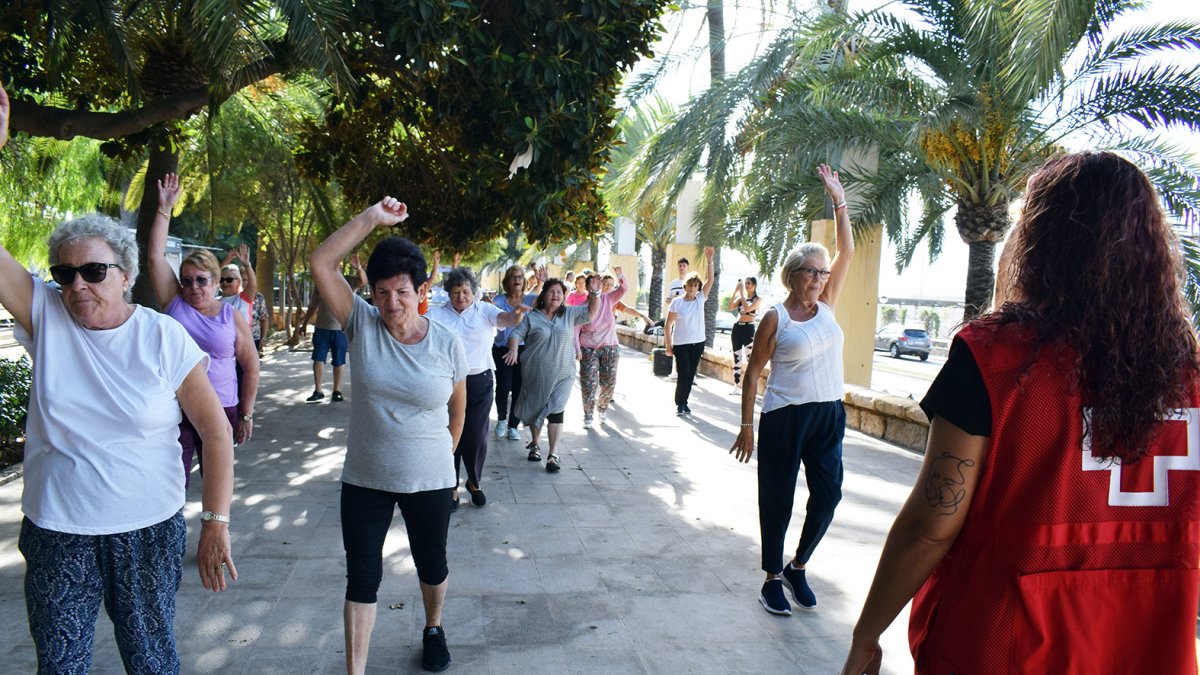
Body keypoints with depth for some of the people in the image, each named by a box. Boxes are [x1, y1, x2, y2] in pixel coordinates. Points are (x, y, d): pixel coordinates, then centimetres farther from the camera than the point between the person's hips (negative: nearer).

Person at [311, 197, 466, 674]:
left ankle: (433, 630, 49)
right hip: (364, 479, 0)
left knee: (432, 566, 20)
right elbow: (322, 264, -18)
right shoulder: (362, 324, -10)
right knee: (362, 578, 7)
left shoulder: (447, 344, -11)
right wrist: (372, 217, -21)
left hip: (429, 481, 0)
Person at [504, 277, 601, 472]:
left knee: (555, 411, -9)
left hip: (562, 375, 0)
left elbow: (591, 312, 10)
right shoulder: (531, 317, 1)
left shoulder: (570, 314, 7)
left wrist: (594, 293, -6)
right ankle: (535, 444, 37)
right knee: (535, 410, 15)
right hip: (535, 375, 0)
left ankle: (553, 455, -7)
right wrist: (513, 349, -24)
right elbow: (516, 334, -5)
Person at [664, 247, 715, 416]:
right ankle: (679, 403, 11)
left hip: (698, 343, 4)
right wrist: (668, 345, -9)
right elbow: (668, 325, -5)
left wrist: (709, 259, -16)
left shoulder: (700, 299, 2)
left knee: (690, 374, 9)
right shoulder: (677, 302, -7)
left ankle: (684, 402, 22)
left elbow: (710, 280, -7)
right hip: (681, 344, -4)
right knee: (683, 374, -7)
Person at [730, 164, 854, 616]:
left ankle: (798, 567, 27)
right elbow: (752, 373, -5)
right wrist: (746, 426, -8)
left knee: (828, 494, 5)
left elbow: (847, 251, 3)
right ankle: (773, 578, 22)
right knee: (777, 498, 5)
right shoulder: (776, 318, -7)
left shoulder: (826, 306, 7)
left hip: (829, 414, 5)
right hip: (784, 417, -5)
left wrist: (838, 200, -3)